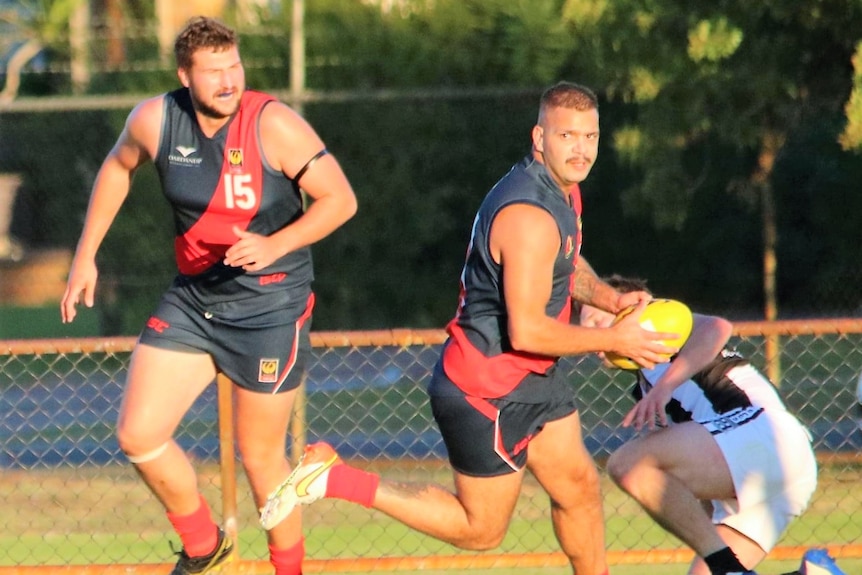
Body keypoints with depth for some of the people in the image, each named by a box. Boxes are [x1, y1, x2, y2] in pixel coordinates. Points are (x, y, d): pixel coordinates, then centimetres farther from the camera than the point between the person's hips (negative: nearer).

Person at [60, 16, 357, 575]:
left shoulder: (274, 125, -20)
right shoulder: (155, 120, -8)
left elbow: (341, 199, -15)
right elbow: (118, 168, 15)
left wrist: (275, 245, -29)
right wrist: (86, 256, 15)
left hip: (269, 307, -5)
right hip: (191, 299, 5)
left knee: (260, 454, 4)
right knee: (139, 434, -2)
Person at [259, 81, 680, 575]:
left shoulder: (563, 190, 5)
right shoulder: (529, 215, -28)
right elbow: (527, 331, -30)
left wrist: (609, 298, 6)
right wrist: (616, 340, -20)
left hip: (535, 380, 10)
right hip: (487, 392, -10)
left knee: (578, 487, 17)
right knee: (481, 530, 2)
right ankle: (333, 478, 4)